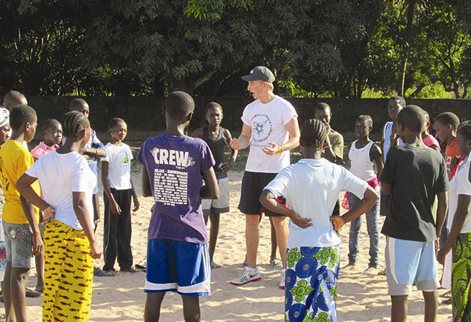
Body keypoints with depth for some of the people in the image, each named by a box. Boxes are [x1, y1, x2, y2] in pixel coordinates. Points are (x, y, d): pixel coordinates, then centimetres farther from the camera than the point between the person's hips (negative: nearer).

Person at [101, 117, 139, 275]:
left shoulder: (126, 148, 11)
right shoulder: (108, 149, -9)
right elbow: (104, 177, -11)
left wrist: (134, 195, 14)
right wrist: (111, 199, -17)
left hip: (126, 191, 6)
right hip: (113, 191, -6)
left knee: (125, 228, 10)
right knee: (111, 230, -2)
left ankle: (125, 262, 18)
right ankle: (108, 265, 4)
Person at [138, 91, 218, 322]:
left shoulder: (149, 146, -2)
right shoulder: (198, 147, -10)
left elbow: (146, 191, 7)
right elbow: (213, 193, -4)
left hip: (159, 230, 3)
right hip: (190, 231, -3)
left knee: (154, 293, 8)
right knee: (190, 297, 3)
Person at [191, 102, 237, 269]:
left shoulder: (225, 133, 5)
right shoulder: (200, 133, -7)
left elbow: (234, 148, 20)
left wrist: (231, 161, 2)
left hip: (221, 177, 5)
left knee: (215, 219, 10)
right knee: (203, 218, -8)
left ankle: (211, 257, 18)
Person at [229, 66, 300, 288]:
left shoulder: (283, 107, -9)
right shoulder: (251, 108, 10)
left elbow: (296, 138, -9)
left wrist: (279, 149, -28)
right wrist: (239, 143, -7)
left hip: (276, 171, -6)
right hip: (252, 170, 6)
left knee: (279, 220, -1)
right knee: (251, 218, 8)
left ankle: (286, 270, 10)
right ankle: (251, 269, 17)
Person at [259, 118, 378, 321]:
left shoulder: (292, 172, -11)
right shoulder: (337, 172, -1)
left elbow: (266, 198, -27)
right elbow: (371, 196, 1)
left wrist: (292, 215, -13)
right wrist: (343, 219, 5)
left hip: (301, 249, -4)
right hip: (330, 247, 4)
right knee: (325, 306, 15)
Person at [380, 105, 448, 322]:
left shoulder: (397, 154, -11)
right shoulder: (436, 157, 4)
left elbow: (386, 189, 2)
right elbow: (443, 202, 6)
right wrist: (437, 232, 16)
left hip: (401, 233, -5)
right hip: (427, 232, 5)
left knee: (399, 293, -3)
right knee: (429, 290, 15)